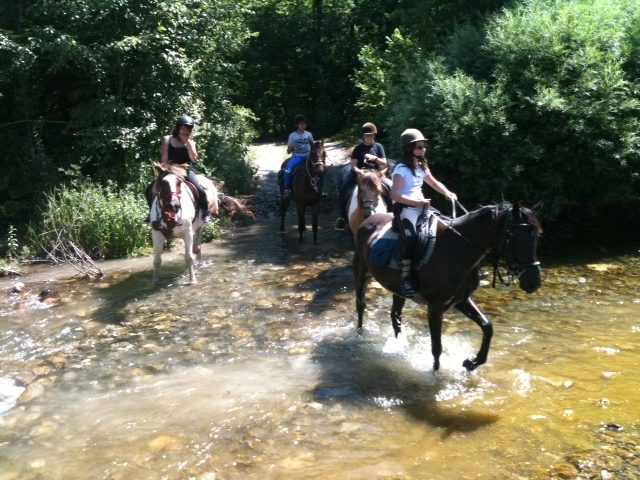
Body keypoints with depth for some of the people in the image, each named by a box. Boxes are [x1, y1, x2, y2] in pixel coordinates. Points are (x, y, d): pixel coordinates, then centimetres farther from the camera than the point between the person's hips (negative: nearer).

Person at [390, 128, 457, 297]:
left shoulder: (422, 167, 12)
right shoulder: (401, 169, -13)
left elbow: (434, 183, 23)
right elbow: (394, 195, -20)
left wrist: (447, 193, 3)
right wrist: (417, 202, -25)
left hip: (420, 207, 9)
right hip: (404, 209, -9)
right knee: (411, 238, -30)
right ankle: (405, 279, -27)